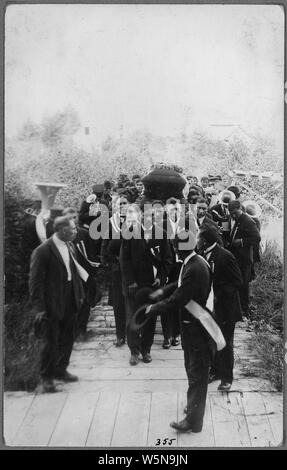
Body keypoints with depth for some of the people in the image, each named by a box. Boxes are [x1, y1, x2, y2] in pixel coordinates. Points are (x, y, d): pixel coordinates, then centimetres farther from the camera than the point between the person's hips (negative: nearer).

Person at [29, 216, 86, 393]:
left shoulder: (69, 247, 6)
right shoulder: (43, 251, -16)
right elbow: (36, 281, -15)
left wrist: (80, 294, 11)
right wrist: (39, 308, -16)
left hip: (70, 303, 7)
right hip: (53, 305, -7)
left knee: (67, 340, 17)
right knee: (51, 342, 4)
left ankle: (60, 370, 35)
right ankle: (47, 377, 21)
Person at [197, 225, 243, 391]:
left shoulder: (225, 256, -21)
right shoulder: (205, 255, 3)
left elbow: (237, 282, -17)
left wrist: (218, 295, -22)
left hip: (225, 309, -7)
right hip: (210, 307, 7)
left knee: (225, 345, 6)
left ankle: (227, 377, 22)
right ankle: (215, 371, 34)